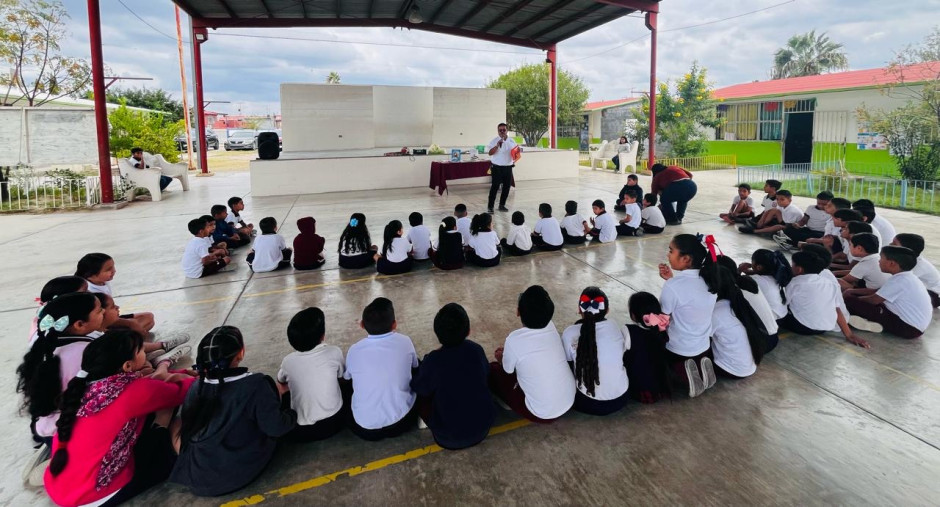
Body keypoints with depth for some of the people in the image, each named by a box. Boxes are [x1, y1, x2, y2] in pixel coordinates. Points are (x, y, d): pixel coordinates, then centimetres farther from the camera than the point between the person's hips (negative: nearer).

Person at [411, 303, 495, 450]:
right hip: (482, 428, 3)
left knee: (420, 393, 16)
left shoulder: (433, 360, -23)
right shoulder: (476, 350, -11)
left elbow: (420, 388, -5)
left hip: (448, 439, -3)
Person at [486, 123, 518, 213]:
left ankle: (502, 205, 22)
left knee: (506, 187, 9)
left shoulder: (511, 141, 8)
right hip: (497, 167, -4)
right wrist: (497, 145, -26)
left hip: (508, 167, 5)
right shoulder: (494, 141, -4)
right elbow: (490, 153, -14)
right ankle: (490, 206, -2)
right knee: (495, 187, -7)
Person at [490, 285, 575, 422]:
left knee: (492, 369, 8)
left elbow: (508, 370, -1)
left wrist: (501, 357, 20)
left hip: (543, 415, -6)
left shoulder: (514, 340, -23)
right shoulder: (551, 327, -8)